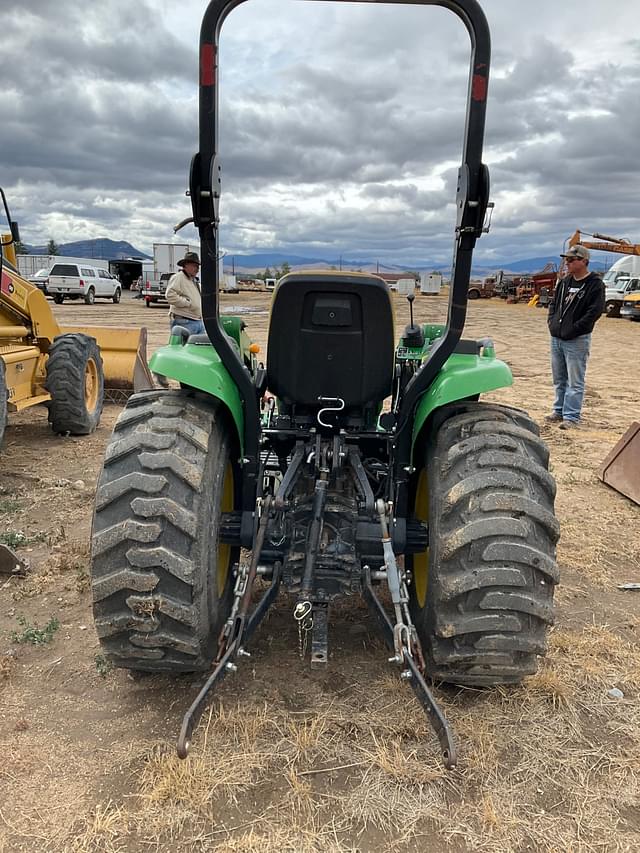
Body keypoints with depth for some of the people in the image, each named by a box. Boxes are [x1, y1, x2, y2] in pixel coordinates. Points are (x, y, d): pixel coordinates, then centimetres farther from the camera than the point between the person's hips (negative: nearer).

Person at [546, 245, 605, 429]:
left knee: (574, 382, -3)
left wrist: (573, 329, -17)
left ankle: (571, 416, 1)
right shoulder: (564, 282, 12)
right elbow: (553, 303, 21)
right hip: (556, 338, 7)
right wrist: (552, 322, 6)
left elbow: (595, 312, -16)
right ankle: (559, 411, 26)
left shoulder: (595, 284, -9)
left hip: (577, 340, -7)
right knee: (559, 379, 15)